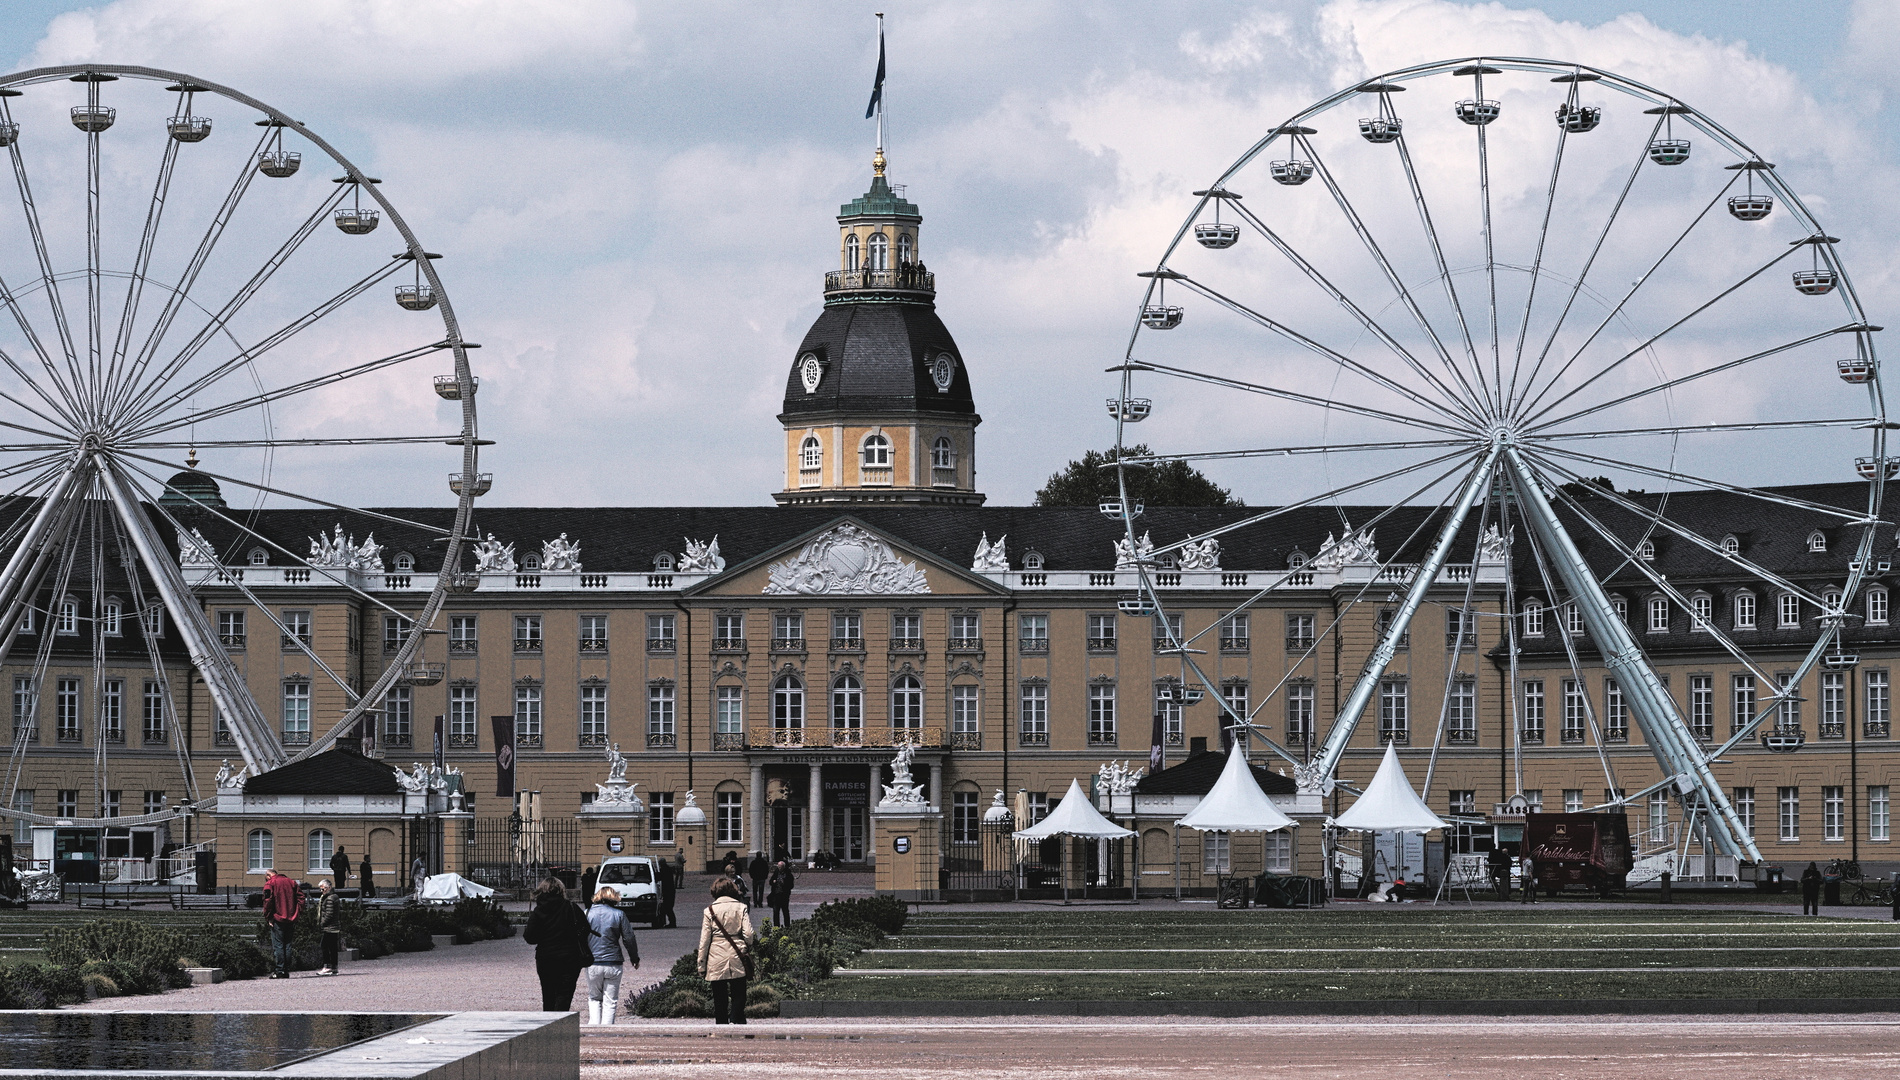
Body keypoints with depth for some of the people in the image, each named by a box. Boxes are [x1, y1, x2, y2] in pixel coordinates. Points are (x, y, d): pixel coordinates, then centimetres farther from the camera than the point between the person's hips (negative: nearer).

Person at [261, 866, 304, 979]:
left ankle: (279, 971, -9)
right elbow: (300, 896, 9)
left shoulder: (270, 884, -1)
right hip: (291, 919, 5)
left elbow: (268, 901, -10)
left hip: (277, 919, -5)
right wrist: (298, 913, 8)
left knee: (277, 945, -3)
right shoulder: (291, 882, 14)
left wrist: (268, 918, -6)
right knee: (287, 945, 10)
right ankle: (286, 970, 9)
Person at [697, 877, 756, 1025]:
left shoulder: (710, 910, 1)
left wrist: (701, 966, 5)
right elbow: (749, 934, -5)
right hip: (736, 958, 0)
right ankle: (736, 1022, -16)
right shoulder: (741, 908, 1)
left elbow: (704, 940, 0)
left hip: (716, 960, 0)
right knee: (738, 997, 3)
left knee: (719, 998, 7)